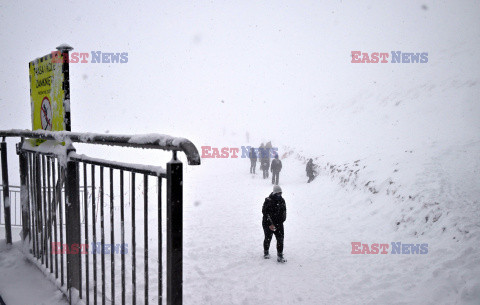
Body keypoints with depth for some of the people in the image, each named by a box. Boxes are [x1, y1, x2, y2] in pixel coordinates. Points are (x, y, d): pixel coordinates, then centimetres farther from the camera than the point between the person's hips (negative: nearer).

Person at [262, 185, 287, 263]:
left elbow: (284, 211, 18)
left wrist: (282, 220, 13)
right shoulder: (268, 201, -14)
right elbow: (265, 212, -18)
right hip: (268, 224, -4)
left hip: (279, 224, 4)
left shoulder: (282, 200, 5)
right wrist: (270, 224, -22)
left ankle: (280, 256, 2)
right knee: (268, 239, 9)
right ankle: (266, 252, 32)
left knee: (280, 239, -4)